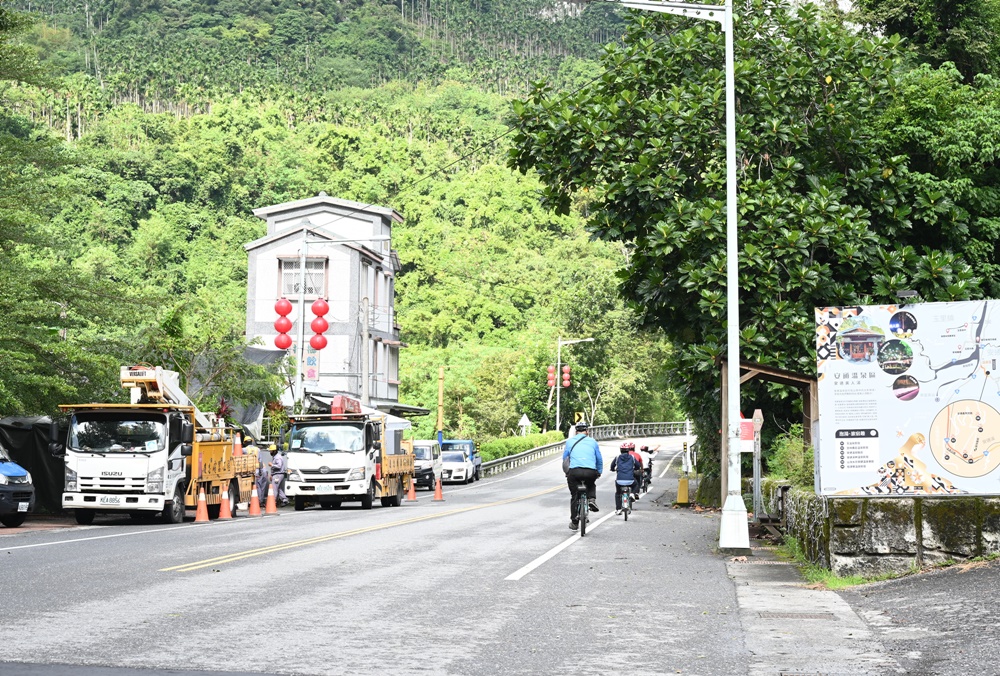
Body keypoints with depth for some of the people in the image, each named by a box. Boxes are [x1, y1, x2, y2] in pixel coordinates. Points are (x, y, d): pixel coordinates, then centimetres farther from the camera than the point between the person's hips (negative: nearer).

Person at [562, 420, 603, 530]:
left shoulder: (570, 441, 16)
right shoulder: (592, 442, 16)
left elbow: (564, 457, 22)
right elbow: (599, 460, 21)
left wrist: (566, 472, 37)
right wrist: (599, 472, 36)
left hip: (574, 471, -1)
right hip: (591, 471, 1)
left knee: (574, 496, 13)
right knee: (591, 485, 34)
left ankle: (574, 521, 11)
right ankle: (591, 499, 8)